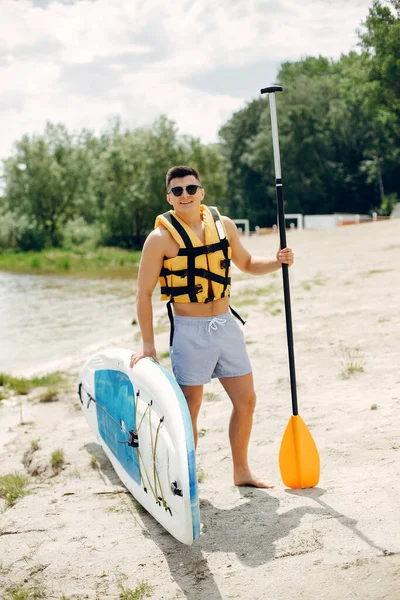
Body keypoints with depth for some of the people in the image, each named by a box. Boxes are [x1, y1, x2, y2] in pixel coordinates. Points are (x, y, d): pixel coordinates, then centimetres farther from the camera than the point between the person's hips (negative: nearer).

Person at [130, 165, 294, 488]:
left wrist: (276, 262, 0)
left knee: (246, 400, 11)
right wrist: (148, 345, -8)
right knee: (189, 408, 2)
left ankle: (241, 471, 28)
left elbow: (247, 263, 20)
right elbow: (144, 293, -7)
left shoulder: (224, 225, 4)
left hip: (226, 325, 5)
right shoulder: (161, 237, -10)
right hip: (189, 331, -5)